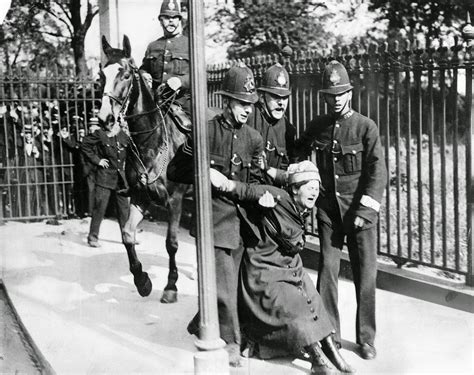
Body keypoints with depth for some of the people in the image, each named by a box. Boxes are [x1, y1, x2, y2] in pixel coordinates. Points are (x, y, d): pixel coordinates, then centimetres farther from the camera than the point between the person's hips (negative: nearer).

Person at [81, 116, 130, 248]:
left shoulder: (123, 136, 6)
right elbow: (85, 145, -4)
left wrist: (125, 164, 8)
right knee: (100, 207, -3)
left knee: (124, 207, 7)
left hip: (121, 178, 4)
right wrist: (96, 160, -8)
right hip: (105, 176, -4)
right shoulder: (99, 135, -7)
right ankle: (93, 237, 6)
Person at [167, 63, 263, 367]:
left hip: (242, 214, 5)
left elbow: (255, 180, 13)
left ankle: (201, 325, 34)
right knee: (225, 281, -7)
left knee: (230, 279, 13)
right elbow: (174, 171, -1)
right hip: (216, 213, -5)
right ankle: (231, 342, 7)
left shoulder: (254, 138, 8)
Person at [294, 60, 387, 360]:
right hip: (328, 210, 2)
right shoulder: (317, 127, 5)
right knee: (327, 271, 2)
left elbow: (378, 172, -7)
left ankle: (366, 338, 16)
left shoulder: (366, 127, -4)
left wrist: (364, 210, -13)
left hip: (360, 211, -2)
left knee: (366, 275, 3)